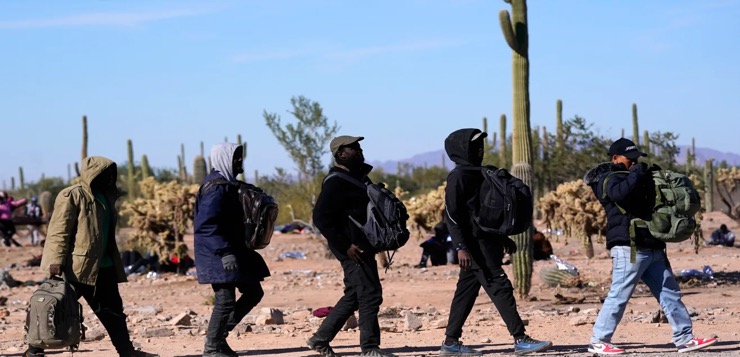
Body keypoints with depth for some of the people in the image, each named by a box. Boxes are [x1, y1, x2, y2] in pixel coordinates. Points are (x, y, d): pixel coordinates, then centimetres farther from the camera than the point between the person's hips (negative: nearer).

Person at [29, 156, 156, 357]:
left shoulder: (106, 197, 14)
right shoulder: (71, 196, -11)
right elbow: (59, 231, -15)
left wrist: (114, 263, 23)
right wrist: (56, 261, -22)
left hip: (103, 268, 8)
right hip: (76, 267, -8)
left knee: (113, 310, 12)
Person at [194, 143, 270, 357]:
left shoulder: (227, 184, 15)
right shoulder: (215, 187, -17)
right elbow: (205, 224, -25)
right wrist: (224, 252, -30)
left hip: (233, 249, 11)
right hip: (219, 254, -11)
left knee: (253, 292, 13)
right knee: (226, 300, -8)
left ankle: (219, 334, 18)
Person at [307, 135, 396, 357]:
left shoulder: (359, 177, 16)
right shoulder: (336, 182, -14)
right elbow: (320, 218, -20)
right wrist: (345, 246, -22)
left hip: (363, 245, 10)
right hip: (352, 248, -10)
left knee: (354, 295, 14)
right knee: (370, 294, -8)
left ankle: (320, 339, 21)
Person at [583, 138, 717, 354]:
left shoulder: (636, 178, 24)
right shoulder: (609, 180, -4)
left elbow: (651, 204, 34)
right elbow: (621, 192, -28)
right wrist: (637, 173, -15)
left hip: (652, 248, 9)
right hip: (628, 248, -9)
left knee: (669, 293, 7)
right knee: (619, 296, -8)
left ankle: (684, 339, 9)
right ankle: (598, 342, -2)